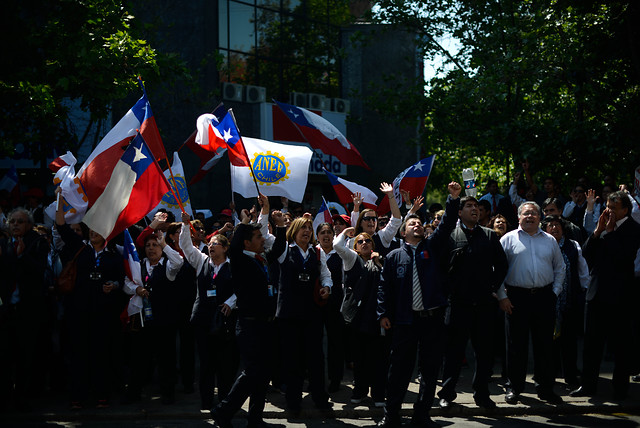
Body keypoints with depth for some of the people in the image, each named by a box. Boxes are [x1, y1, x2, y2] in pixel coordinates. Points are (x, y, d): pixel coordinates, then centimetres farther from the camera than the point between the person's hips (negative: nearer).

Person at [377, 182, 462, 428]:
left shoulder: (432, 247, 12)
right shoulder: (394, 257, 9)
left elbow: (447, 225, 0)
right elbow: (384, 287, 7)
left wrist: (454, 198, -13)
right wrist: (383, 313, -2)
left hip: (433, 318, 2)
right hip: (405, 320, -2)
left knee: (430, 368, 6)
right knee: (400, 367, 1)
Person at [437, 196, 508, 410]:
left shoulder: (490, 236, 11)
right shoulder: (449, 235, 4)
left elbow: (501, 264, 12)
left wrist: (493, 286, 2)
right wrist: (449, 288, -4)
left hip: (484, 302, 3)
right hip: (458, 301, -2)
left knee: (485, 349, 6)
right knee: (454, 348, 2)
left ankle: (481, 393, 17)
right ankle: (447, 392, 12)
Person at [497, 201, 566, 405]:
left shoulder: (550, 240, 13)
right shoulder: (508, 239, 3)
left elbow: (559, 268, 18)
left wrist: (555, 292, 7)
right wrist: (502, 296, -5)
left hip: (544, 297, 3)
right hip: (517, 297, -2)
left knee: (544, 344, 5)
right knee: (516, 344, 2)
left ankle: (545, 388, 15)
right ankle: (514, 387, 12)